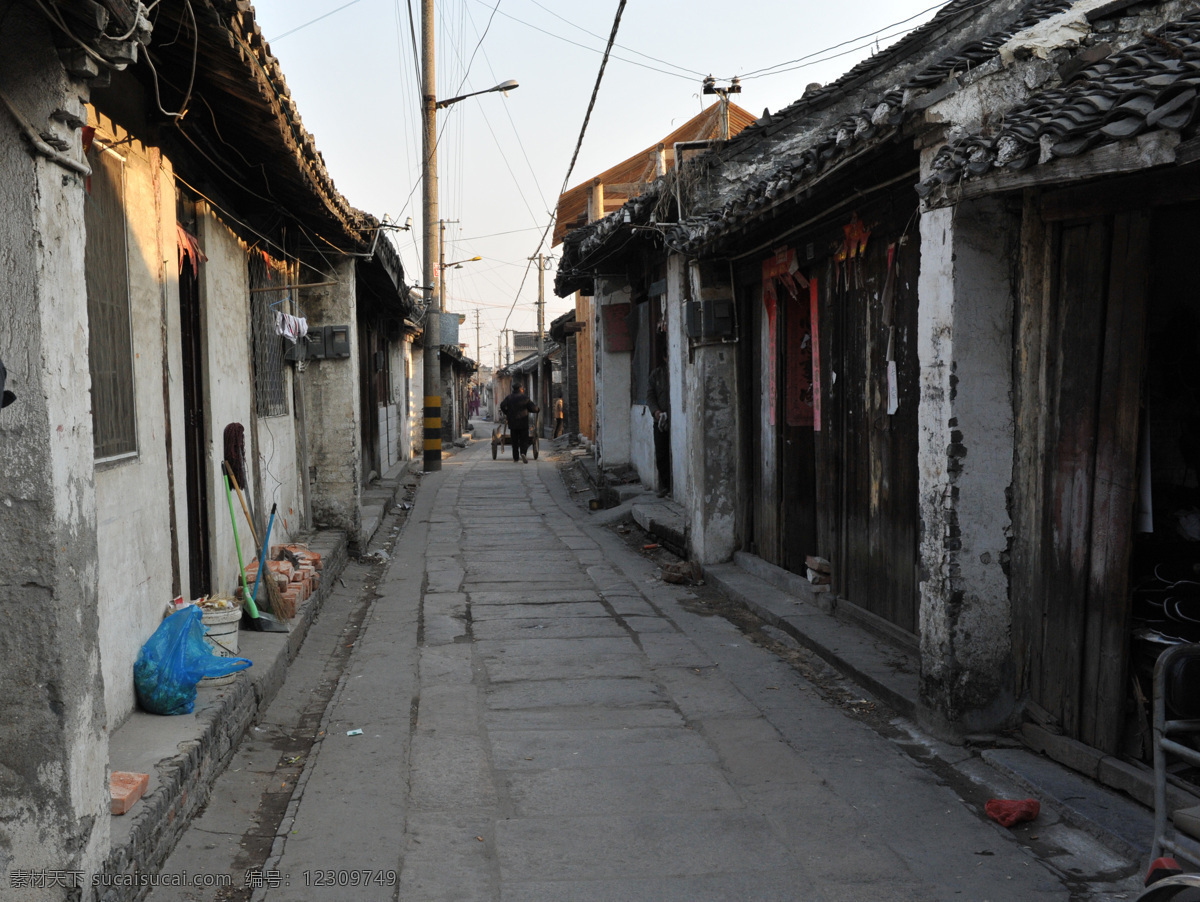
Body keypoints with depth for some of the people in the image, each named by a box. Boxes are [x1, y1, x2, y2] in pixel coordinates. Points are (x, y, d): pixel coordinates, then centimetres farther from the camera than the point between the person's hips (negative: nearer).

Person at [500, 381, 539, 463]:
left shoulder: (509, 398, 3)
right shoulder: (525, 398, -4)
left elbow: (502, 405, -10)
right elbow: (535, 409, -6)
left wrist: (506, 413, 5)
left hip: (512, 423, 2)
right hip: (523, 423, -2)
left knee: (514, 441, 10)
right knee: (524, 440, 2)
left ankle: (515, 458, 9)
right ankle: (523, 452, -23)